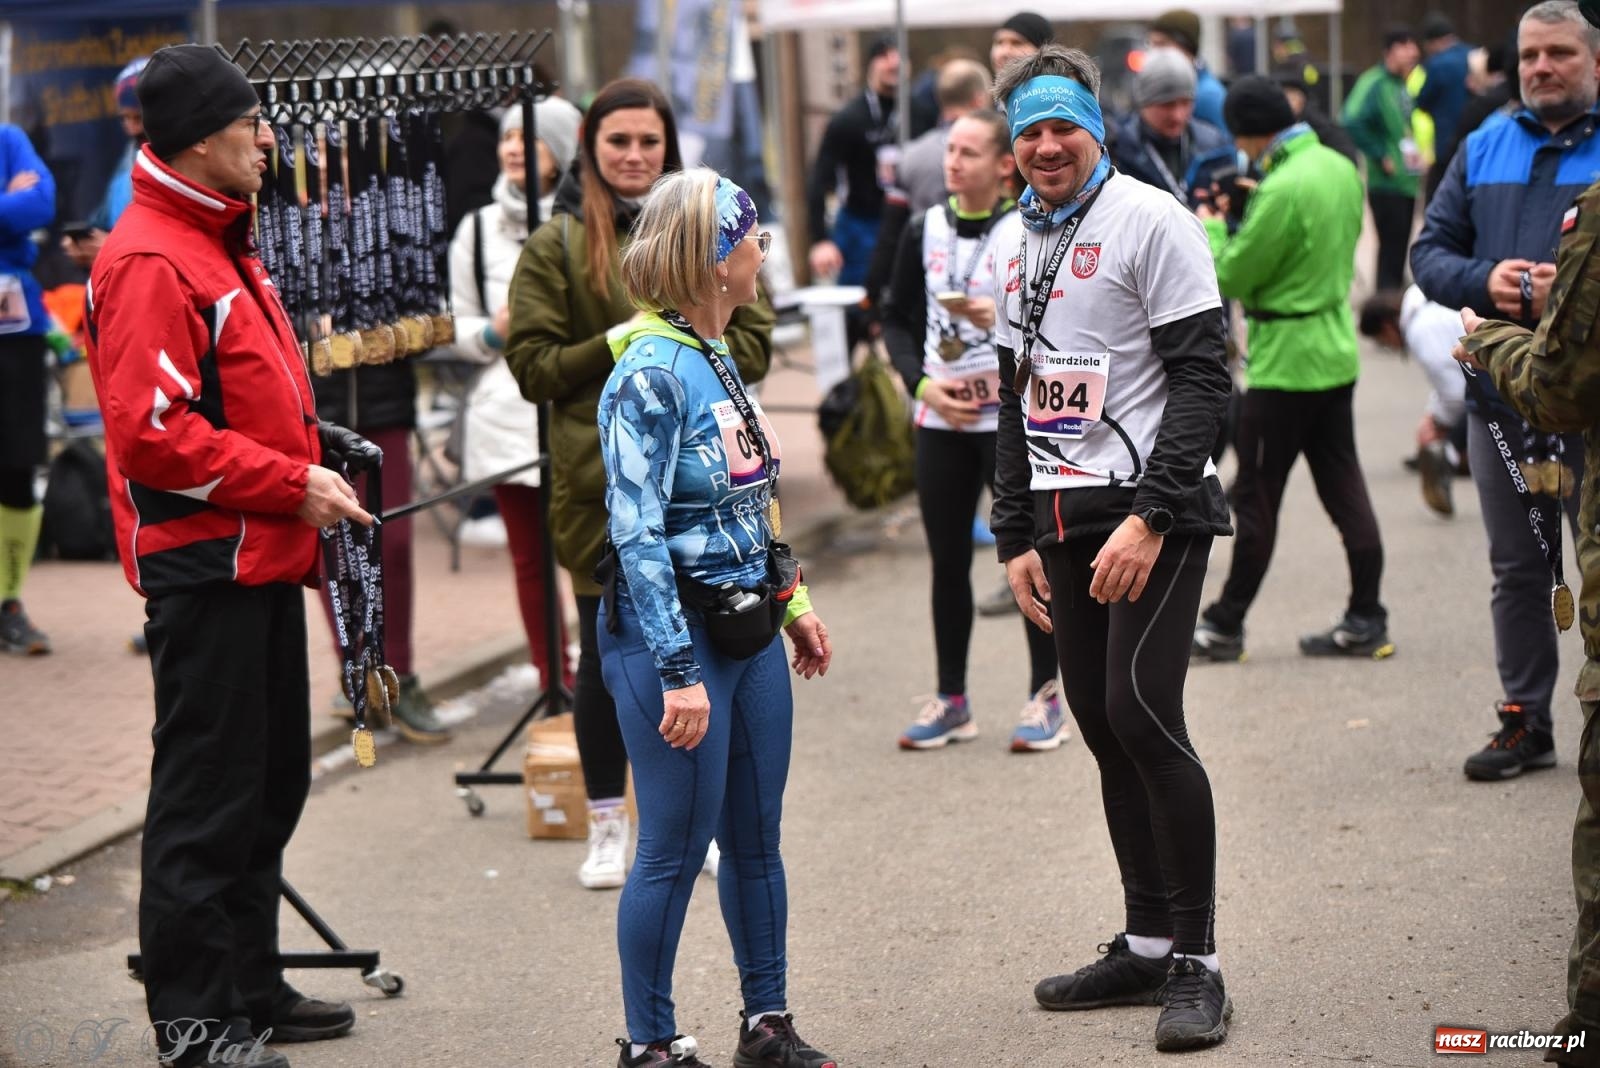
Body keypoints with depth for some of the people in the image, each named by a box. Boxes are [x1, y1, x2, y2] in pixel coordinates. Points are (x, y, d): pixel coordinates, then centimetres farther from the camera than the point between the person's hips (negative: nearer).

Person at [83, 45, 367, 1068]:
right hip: (205, 566, -10)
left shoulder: (223, 243, 16)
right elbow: (154, 434, -23)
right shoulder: (151, 263, -16)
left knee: (271, 784, 17)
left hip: (264, 559, 10)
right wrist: (293, 484, -19)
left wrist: (318, 438, 10)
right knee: (207, 797, -3)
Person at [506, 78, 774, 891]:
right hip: (600, 480, -2)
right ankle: (607, 824, 17)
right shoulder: (556, 247, 1)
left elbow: (752, 343, 6)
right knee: (607, 654, 4)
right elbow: (531, 365, -3)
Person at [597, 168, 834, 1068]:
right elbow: (638, 535, -19)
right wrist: (680, 674, -21)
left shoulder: (720, 358, 9)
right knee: (677, 850, 0)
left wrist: (791, 602, 21)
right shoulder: (652, 374, -16)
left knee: (757, 838, 14)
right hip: (675, 632, -8)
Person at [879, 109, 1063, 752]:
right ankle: (951, 701, 19)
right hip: (940, 422, 4)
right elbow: (898, 320, 11)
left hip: (1015, 417, -4)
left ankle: (1046, 697, 13)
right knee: (947, 561, 9)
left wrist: (1006, 320, -24)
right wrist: (922, 384, -5)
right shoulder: (925, 231, 7)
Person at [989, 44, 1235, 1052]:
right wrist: (1018, 535, 16)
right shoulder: (1014, 242, 15)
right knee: (1104, 727, 9)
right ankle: (1148, 945, 20)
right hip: (1066, 516, 7)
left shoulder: (1151, 221, -7)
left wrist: (1150, 518, -20)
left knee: (1143, 713, -14)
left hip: (1153, 511, -7)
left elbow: (1203, 377, -12)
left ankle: (1196, 961, -5)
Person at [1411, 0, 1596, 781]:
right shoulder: (1484, 150, 11)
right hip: (1502, 393, 4)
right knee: (1516, 569, 12)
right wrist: (1483, 280, -9)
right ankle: (1525, 721, 22)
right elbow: (1430, 250, 10)